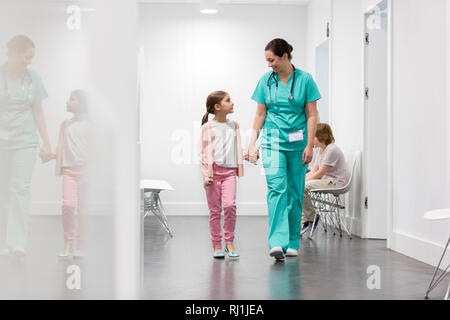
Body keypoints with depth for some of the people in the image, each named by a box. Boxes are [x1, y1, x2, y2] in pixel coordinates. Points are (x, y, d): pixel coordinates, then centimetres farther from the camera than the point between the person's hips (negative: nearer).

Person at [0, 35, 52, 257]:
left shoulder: (33, 78, 7)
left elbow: (38, 114, 12)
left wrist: (46, 144, 10)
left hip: (25, 142, 1)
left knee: (19, 188, -11)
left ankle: (18, 243, -15)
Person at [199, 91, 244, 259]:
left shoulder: (234, 125, 14)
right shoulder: (208, 127, 1)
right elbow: (204, 152, 0)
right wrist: (206, 174, -6)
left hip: (229, 171, 3)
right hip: (214, 171, -3)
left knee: (230, 205, -13)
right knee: (215, 210, 2)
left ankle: (229, 242, 0)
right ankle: (217, 245, 11)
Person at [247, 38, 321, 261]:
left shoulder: (305, 79, -1)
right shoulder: (266, 80, 5)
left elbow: (312, 115, -1)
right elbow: (260, 114, 10)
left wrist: (309, 145, -8)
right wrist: (252, 143, 6)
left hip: (297, 142, 0)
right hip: (272, 140, 0)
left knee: (295, 192, 5)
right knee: (276, 188, -14)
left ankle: (292, 243, 16)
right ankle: (277, 242, -21)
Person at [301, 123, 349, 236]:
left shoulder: (332, 150, -16)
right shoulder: (320, 150, 16)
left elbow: (320, 173, -18)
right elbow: (314, 170, 12)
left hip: (336, 182, -10)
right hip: (325, 180, 10)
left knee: (303, 187, -26)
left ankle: (312, 218, -10)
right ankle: (305, 221, -8)